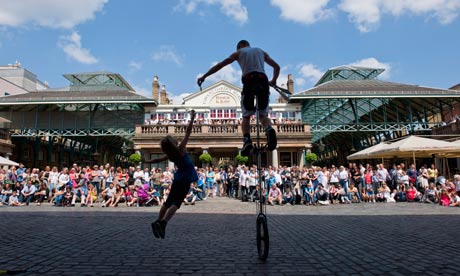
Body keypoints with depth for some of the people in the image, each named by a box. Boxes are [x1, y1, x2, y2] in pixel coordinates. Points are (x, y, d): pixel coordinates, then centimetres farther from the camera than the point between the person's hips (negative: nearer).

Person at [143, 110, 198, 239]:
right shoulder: (180, 149, -12)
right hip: (185, 179, -6)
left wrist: (147, 161, 35)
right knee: (176, 202, -12)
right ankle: (162, 222, -27)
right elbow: (188, 132, -12)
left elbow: (157, 160, 16)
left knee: (169, 201, 15)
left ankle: (159, 222, 13)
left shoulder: (170, 155, 1)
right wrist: (192, 118, -7)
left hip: (178, 178, 6)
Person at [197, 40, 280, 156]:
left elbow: (220, 65, 13)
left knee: (246, 117, 9)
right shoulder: (261, 51, 28)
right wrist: (273, 81, 30)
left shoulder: (238, 52, 20)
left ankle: (247, 140, -17)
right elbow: (277, 66, 25)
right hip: (263, 81, 2)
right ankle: (269, 129, -22)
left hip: (249, 81, -2)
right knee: (263, 115, 12)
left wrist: (204, 76, 15)